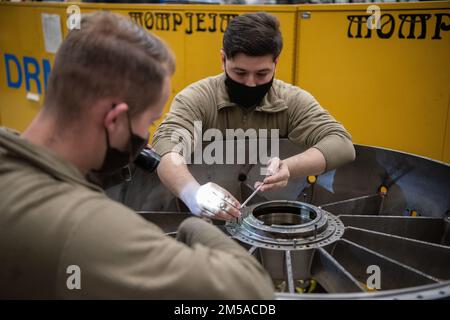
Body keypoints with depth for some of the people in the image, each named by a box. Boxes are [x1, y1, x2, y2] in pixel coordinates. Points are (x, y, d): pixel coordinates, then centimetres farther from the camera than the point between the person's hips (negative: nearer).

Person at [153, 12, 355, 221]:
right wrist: (192, 193, -43)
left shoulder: (293, 101, -2)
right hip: (208, 218, -1)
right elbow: (167, 147, -23)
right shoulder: (196, 99, -8)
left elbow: (342, 144, -11)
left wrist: (289, 168, -29)